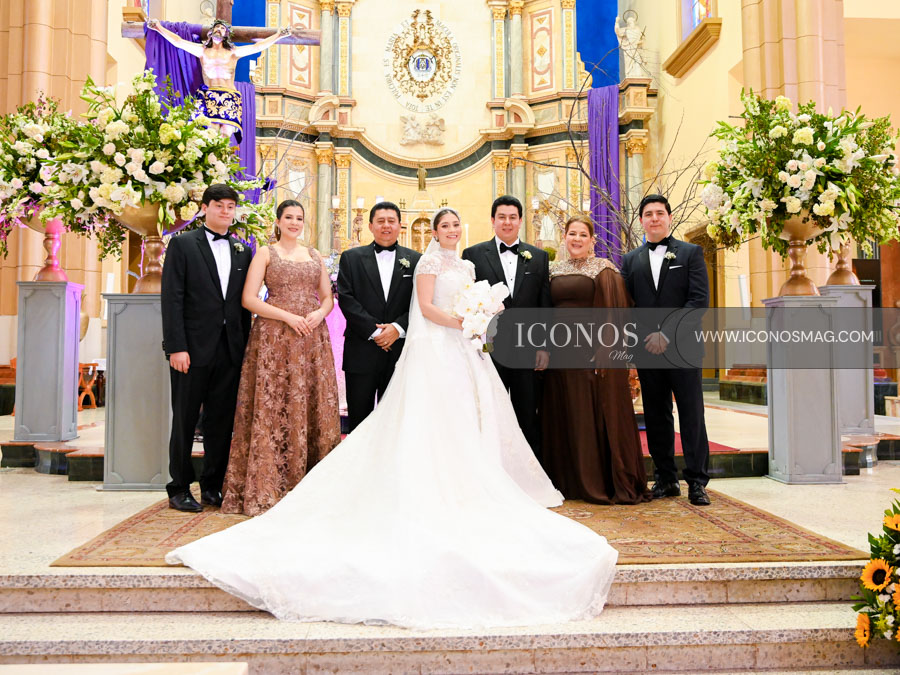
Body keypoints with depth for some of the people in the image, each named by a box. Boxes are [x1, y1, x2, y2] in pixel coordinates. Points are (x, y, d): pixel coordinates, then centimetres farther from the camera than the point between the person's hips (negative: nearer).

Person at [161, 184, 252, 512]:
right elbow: (172, 299, -6)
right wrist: (176, 346, -14)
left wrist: (245, 346, 7)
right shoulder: (182, 244, 1)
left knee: (222, 421, 9)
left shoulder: (243, 251, 14)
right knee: (185, 420, 5)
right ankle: (179, 488, 17)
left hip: (230, 350, 4)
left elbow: (245, 302, 13)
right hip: (194, 347, -4)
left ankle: (213, 486, 21)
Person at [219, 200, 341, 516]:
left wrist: (319, 313, -6)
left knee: (313, 405, 2)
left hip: (312, 337, 4)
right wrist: (288, 316, -13)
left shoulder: (315, 256, 18)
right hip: (274, 337, -4)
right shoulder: (265, 253, 6)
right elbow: (249, 298, -3)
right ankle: (266, 488, 1)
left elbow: (327, 297, 17)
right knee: (272, 407, -6)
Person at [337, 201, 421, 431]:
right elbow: (346, 299, -4)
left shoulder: (415, 260, 8)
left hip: (400, 350, 1)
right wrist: (374, 331, -13)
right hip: (362, 350, -1)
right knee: (358, 418, 5)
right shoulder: (351, 258, 6)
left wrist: (398, 327, -13)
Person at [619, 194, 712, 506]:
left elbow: (700, 300, -6)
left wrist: (668, 333, -14)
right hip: (648, 351, 3)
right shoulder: (630, 260, 13)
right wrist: (642, 338, -7)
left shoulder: (691, 253, 4)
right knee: (656, 417, 7)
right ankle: (665, 479, 16)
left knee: (692, 415, -1)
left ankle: (697, 481, 7)